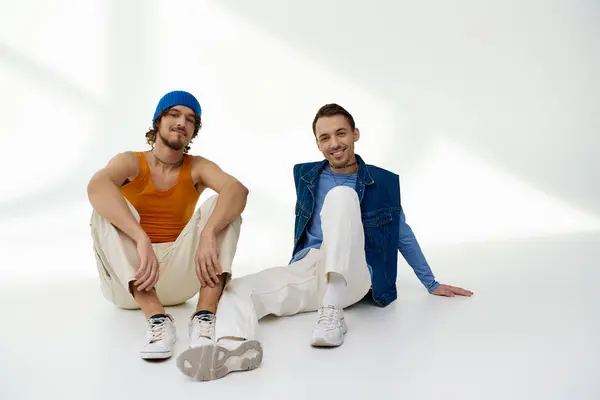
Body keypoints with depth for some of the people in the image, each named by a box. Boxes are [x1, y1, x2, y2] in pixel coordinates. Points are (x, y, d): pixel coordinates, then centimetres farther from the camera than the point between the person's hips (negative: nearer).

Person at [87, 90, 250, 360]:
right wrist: (142, 240, -44)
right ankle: (157, 318, -40)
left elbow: (238, 190, -21)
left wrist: (208, 234, -41)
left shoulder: (198, 168, 2)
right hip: (127, 278, -1)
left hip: (178, 275, 1)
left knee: (224, 207, -16)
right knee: (108, 208, -25)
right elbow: (97, 186, -28)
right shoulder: (130, 162, -2)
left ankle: (205, 316, -37)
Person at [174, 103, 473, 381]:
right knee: (233, 290, -22)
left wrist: (432, 284, 23)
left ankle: (332, 310, -37)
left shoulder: (385, 182, 7)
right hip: (306, 271, 3)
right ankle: (234, 345, -57)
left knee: (341, 195, -27)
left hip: (351, 278, -3)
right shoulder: (304, 175, 13)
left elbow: (403, 235, 17)